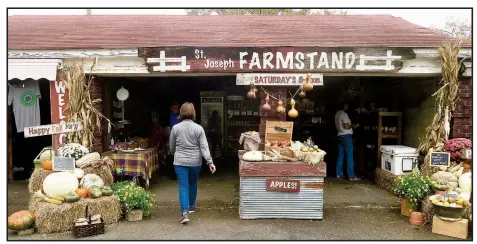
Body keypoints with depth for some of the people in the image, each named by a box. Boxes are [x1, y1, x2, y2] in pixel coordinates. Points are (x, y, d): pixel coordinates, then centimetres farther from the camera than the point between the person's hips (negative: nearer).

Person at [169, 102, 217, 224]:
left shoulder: (175, 128, -4)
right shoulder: (198, 128, -7)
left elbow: (172, 147, 7)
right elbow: (204, 147, -11)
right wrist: (210, 162, -11)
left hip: (180, 162, -1)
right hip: (195, 162, 1)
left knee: (183, 186, 1)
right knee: (193, 184, 20)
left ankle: (184, 213, -11)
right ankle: (191, 206, 39)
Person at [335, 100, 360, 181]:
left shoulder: (337, 114, 14)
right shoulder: (344, 114, -13)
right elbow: (346, 126, -19)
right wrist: (353, 126, -3)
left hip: (340, 136, 9)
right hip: (346, 136, -9)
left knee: (340, 156, 11)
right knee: (349, 156, -6)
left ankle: (339, 174, 13)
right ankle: (351, 176, -6)